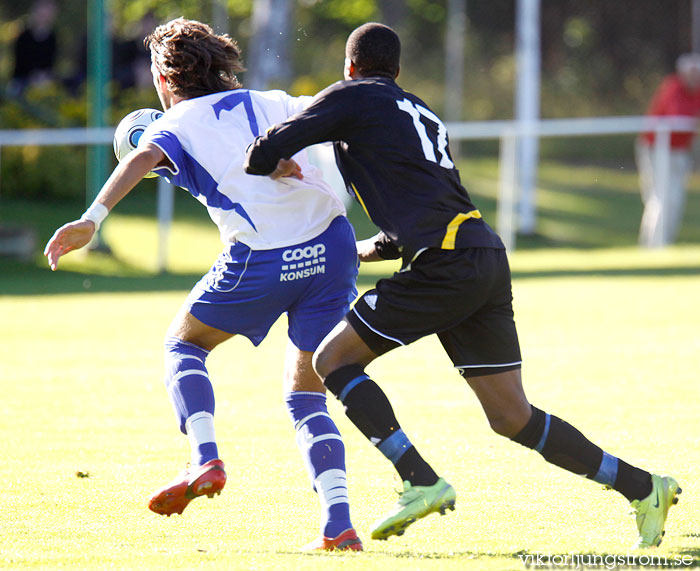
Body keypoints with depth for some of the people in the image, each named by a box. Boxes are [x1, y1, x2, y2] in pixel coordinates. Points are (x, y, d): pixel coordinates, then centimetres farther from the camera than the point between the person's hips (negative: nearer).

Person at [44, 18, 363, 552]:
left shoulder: (175, 125, 10)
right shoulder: (271, 103, 21)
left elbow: (143, 158, -11)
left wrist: (93, 218, -22)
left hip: (261, 262, -4)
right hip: (332, 246, 4)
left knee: (183, 345, 23)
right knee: (306, 397, 15)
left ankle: (205, 459, 0)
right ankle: (338, 524, -2)